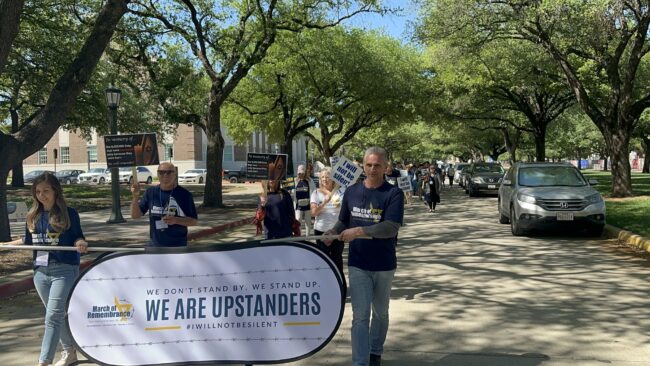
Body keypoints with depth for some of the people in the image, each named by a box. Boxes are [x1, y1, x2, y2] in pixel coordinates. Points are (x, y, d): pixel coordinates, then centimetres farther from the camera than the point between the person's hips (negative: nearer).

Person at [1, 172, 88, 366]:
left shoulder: (69, 213, -6)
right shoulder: (33, 216, 8)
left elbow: (77, 237, -2)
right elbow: (28, 241, 18)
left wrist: (80, 244, -24)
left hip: (64, 270, -5)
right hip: (40, 271, 6)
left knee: (53, 316, -9)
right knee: (58, 314, 15)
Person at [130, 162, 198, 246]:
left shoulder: (184, 194, -7)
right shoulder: (151, 193, 3)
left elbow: (194, 220, -4)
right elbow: (135, 215, 3)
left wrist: (176, 220, -21)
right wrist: (136, 197, -14)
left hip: (177, 247, -3)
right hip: (155, 246, 3)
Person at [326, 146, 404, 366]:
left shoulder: (393, 194, -10)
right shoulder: (351, 192, 2)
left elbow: (391, 227, -22)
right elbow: (343, 223, 11)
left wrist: (359, 231, -28)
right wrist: (330, 234, -10)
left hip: (384, 265, -1)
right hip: (358, 265, 1)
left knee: (380, 313, 18)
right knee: (360, 316, -3)